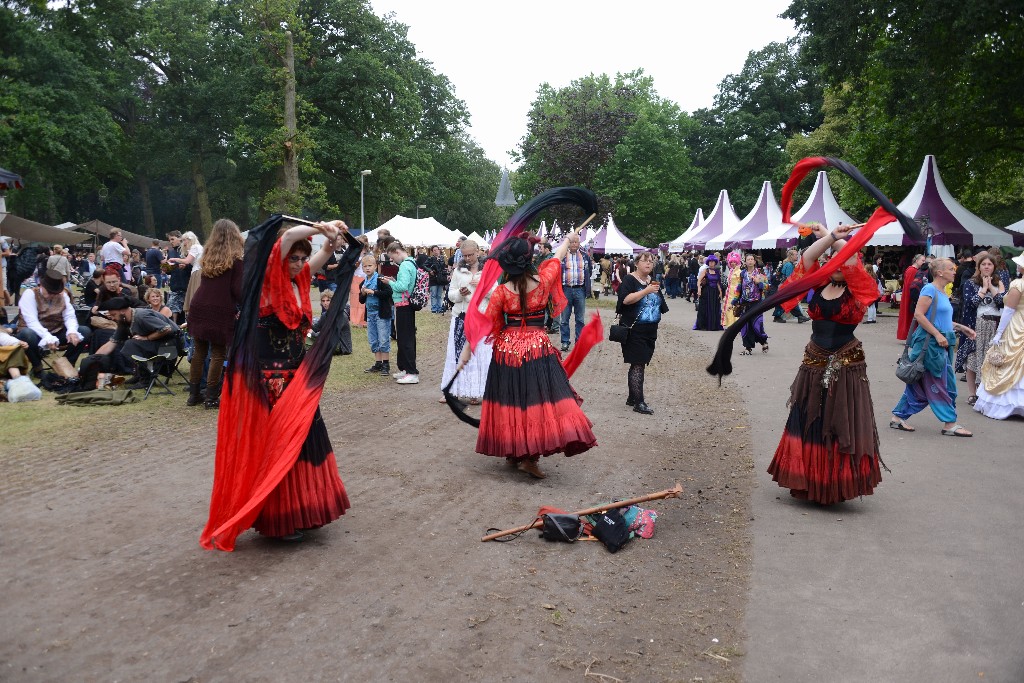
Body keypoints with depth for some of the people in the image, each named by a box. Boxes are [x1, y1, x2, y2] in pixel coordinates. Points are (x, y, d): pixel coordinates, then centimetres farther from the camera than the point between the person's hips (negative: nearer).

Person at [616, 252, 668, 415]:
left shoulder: (653, 280, 13)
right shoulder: (630, 280, -8)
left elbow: (659, 303, 24)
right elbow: (626, 299, -24)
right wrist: (647, 291, -27)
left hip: (650, 330, 7)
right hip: (634, 330, -7)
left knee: (639, 364, 13)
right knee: (638, 365, -10)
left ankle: (632, 398, 22)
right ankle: (639, 402, -8)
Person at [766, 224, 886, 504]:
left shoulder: (858, 290, -4)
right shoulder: (820, 285, 5)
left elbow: (852, 258, -18)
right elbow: (808, 259, -7)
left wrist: (830, 236, -10)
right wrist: (829, 236, -17)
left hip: (846, 367, -3)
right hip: (814, 364, 4)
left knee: (842, 425, 0)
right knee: (809, 423, 8)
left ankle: (838, 482, 11)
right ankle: (810, 480, 21)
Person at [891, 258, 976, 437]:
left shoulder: (943, 293, 16)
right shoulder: (930, 289, -11)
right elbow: (918, 314, -19)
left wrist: (960, 327, 15)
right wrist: (937, 335, -21)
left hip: (941, 345, 9)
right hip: (929, 343, -9)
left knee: (919, 384, 10)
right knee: (938, 384, -2)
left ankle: (898, 418, 16)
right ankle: (950, 424, 5)